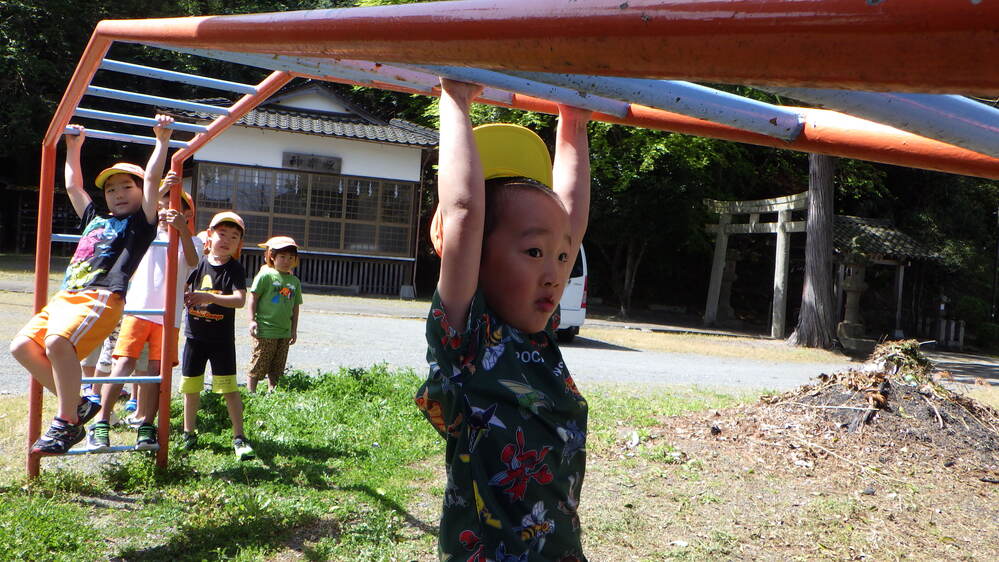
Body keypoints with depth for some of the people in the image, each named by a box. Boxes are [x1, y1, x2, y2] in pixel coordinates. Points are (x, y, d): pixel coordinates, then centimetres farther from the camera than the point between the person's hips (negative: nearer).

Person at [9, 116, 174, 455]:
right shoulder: (94, 219, 30)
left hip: (101, 297, -8)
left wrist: (162, 140, 6)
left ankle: (67, 424, -20)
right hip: (66, 296, 9)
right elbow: (73, 186, 41)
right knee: (23, 346, -5)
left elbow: (152, 178, 3)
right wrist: (73, 148, 44)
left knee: (58, 342, -31)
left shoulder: (141, 221, 10)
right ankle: (76, 405, 6)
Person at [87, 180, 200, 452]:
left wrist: (183, 229, -34)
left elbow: (192, 261, -17)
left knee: (156, 370, 0)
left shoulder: (190, 242, 7)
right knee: (125, 362, -11)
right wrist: (162, 189, -24)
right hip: (138, 309, 0)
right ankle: (101, 423, -9)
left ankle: (146, 426, 6)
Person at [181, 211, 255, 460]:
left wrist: (210, 298, -33)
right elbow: (180, 288, 8)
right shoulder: (197, 263, 2)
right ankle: (189, 432, 28)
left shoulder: (235, 268, -7)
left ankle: (239, 437, 3)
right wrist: (183, 296, -16)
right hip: (195, 335, 3)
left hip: (222, 339, -3)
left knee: (229, 388, -5)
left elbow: (240, 300, -20)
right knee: (190, 386, 12)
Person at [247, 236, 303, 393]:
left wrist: (294, 330, 15)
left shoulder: (295, 281, 10)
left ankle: (272, 392, 23)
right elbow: (253, 297, -5)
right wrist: (252, 320, -11)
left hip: (285, 332, 5)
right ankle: (251, 392, 11)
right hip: (265, 330, -5)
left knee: (277, 369, 13)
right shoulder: (265, 275, -7)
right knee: (259, 365, 1)